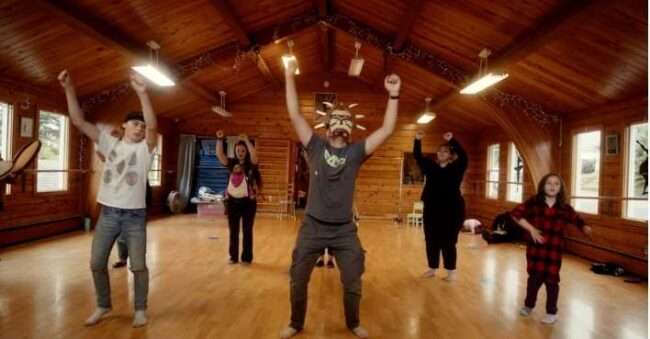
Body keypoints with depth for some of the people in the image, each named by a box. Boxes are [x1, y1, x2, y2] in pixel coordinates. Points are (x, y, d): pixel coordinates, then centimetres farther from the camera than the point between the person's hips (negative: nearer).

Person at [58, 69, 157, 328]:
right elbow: (78, 121, 1)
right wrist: (69, 88, -10)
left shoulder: (145, 148, -3)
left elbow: (153, 125, -23)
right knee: (96, 263, 9)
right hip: (108, 212, 3)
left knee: (138, 265, 1)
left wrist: (143, 93, -37)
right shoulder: (110, 143, 7)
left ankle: (140, 309, 19)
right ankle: (103, 306, 30)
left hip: (135, 214, -3)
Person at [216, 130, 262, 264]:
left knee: (247, 230, 3)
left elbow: (254, 155, -24)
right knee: (233, 230, 10)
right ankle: (233, 256, 20)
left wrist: (247, 140, -28)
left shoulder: (251, 165, -3)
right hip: (232, 201, 3)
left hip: (248, 201, -3)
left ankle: (246, 257, 12)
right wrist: (220, 139, -17)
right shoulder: (232, 163, 6)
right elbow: (219, 155, -6)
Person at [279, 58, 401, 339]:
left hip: (345, 230, 1)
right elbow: (294, 114, -9)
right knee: (298, 280, 12)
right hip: (312, 227, 0)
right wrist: (289, 77, -12)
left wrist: (393, 96, -15)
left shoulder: (356, 152, -2)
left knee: (352, 283, 13)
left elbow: (387, 130, -8)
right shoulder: (316, 146, -3)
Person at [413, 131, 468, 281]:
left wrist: (452, 140, -28)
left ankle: (451, 271, 14)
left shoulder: (456, 168, -2)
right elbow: (417, 156, 6)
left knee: (448, 241, 1)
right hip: (431, 209, 4)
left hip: (451, 210, -4)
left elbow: (463, 157, -19)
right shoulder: (431, 167, 8)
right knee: (431, 240, 9)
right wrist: (417, 141, -9)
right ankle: (432, 269, 22)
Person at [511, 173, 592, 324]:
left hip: (554, 250, 0)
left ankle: (552, 312, 22)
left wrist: (585, 228, -14)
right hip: (535, 247, 0)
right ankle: (528, 305, 35)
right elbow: (516, 213, -8)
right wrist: (531, 229, -15)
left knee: (551, 280, 6)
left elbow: (578, 220, 7)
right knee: (534, 277, 13)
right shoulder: (534, 202, -5)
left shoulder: (564, 208, -1)